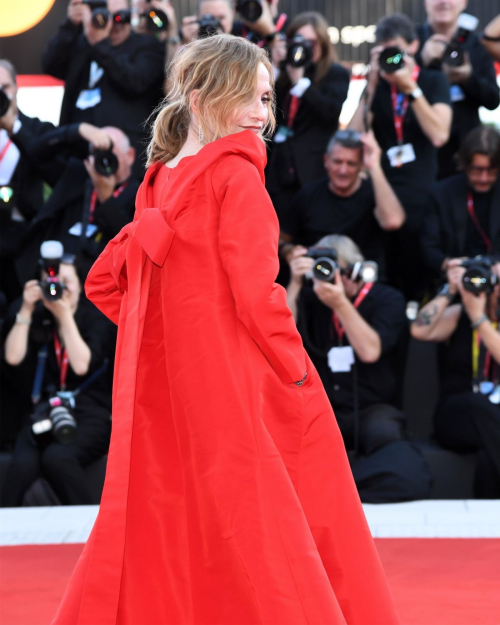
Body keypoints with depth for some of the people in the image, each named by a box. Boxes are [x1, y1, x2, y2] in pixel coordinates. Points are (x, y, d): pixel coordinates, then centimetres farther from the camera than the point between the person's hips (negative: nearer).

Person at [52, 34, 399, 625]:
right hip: (239, 385, -8)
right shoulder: (236, 174, -11)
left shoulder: (159, 184, 12)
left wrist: (169, 335, 13)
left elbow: (102, 282, 16)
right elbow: (255, 292, -18)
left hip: (164, 382, 8)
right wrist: (299, 375, -9)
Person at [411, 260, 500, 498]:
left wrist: (478, 316, -13)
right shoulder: (458, 316, 10)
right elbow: (419, 331, -10)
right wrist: (450, 291, -6)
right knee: (480, 405, -37)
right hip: (457, 416, -1)